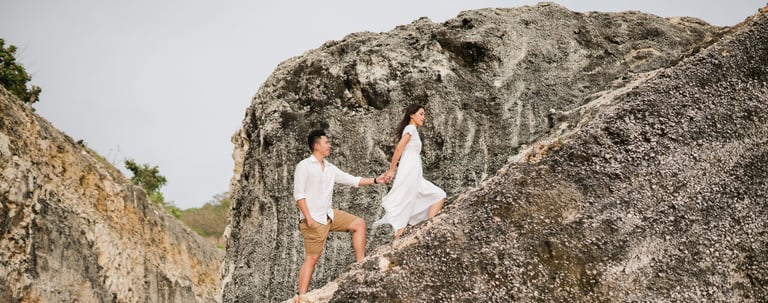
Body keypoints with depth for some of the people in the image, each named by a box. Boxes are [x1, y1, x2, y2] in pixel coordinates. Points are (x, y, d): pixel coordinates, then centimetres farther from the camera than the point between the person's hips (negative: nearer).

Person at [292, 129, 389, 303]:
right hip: (313, 219, -7)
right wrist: (308, 217, -19)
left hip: (329, 215, 8)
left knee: (359, 224, 5)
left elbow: (352, 180, 13)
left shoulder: (330, 168, 12)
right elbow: (298, 194, -14)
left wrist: (375, 180, 4)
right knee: (311, 258, -7)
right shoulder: (304, 166, -9)